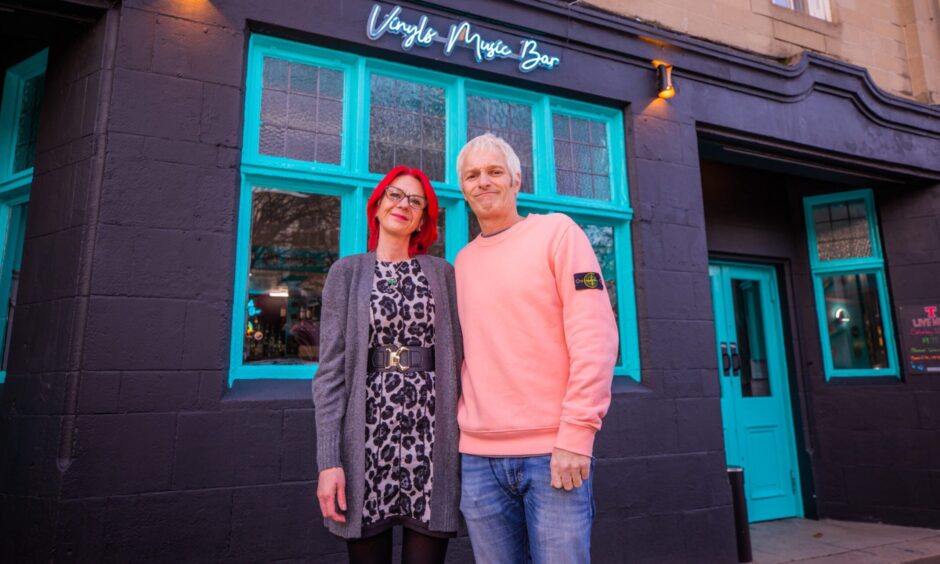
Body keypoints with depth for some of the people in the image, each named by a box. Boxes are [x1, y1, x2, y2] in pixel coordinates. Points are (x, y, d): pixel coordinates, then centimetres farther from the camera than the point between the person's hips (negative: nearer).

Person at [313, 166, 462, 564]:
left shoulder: (442, 273, 10)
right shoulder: (347, 272, 7)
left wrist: (465, 439, -1)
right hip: (369, 432, 0)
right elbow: (332, 369, 0)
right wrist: (329, 460, -8)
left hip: (431, 433, 1)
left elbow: (456, 358, 6)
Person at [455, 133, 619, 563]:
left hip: (553, 451, -4)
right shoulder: (462, 262, 13)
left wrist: (577, 432, -15)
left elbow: (594, 336, -10)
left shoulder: (557, 231, -1)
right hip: (478, 457, 5)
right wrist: (458, 421, 9)